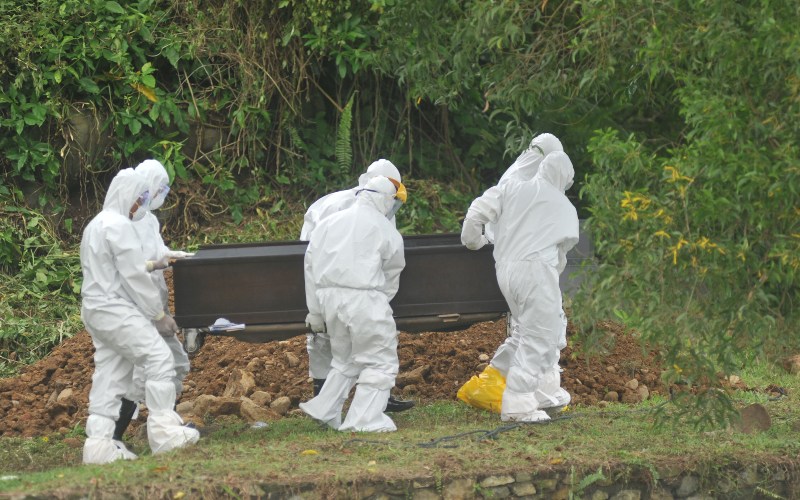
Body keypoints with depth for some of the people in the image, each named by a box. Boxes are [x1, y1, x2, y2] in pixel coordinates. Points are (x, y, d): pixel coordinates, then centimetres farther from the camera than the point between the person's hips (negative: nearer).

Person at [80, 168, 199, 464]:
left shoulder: (96, 225, 18)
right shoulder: (119, 225, -14)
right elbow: (134, 276, -14)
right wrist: (159, 315, -7)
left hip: (95, 309, 10)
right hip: (116, 309, -10)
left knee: (110, 373, 8)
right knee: (159, 359, -9)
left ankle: (99, 442, 4)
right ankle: (164, 431, -10)